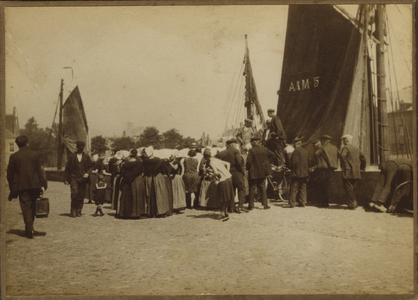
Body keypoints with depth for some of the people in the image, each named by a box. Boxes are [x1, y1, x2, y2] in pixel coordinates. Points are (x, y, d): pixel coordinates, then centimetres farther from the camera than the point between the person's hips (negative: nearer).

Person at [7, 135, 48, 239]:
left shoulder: (14, 157, -4)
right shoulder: (34, 155, 0)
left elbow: (10, 173, 0)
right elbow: (39, 170, 1)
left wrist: (12, 188, 9)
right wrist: (43, 184, 4)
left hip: (22, 186, -2)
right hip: (34, 185, 2)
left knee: (26, 208, 1)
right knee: (32, 207, 17)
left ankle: (29, 231, -5)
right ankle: (30, 228, 28)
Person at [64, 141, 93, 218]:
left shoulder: (86, 157, 11)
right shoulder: (72, 156, 7)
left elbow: (90, 167, 15)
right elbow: (67, 168, 8)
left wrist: (87, 173, -6)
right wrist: (66, 179, 4)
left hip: (83, 178, 2)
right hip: (74, 177, -2)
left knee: (81, 195, 0)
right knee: (74, 193, -16)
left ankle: (78, 211, 11)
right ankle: (73, 211, -5)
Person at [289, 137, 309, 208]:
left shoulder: (296, 151, -12)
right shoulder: (305, 151, 12)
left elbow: (294, 162, -19)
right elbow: (308, 162, 15)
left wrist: (291, 167, -5)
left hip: (297, 173, -7)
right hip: (305, 173, 7)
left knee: (294, 189, -3)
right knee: (303, 189, 10)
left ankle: (292, 203, -3)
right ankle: (302, 202, 10)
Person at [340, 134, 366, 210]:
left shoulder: (345, 148, -7)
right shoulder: (356, 148, 17)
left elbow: (343, 156, -26)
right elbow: (363, 158, 22)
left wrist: (344, 166, -17)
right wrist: (362, 167, 31)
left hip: (348, 172, -8)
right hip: (356, 172, 8)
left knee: (348, 188, -4)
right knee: (351, 187, 19)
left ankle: (351, 204, -6)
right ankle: (354, 203, 19)